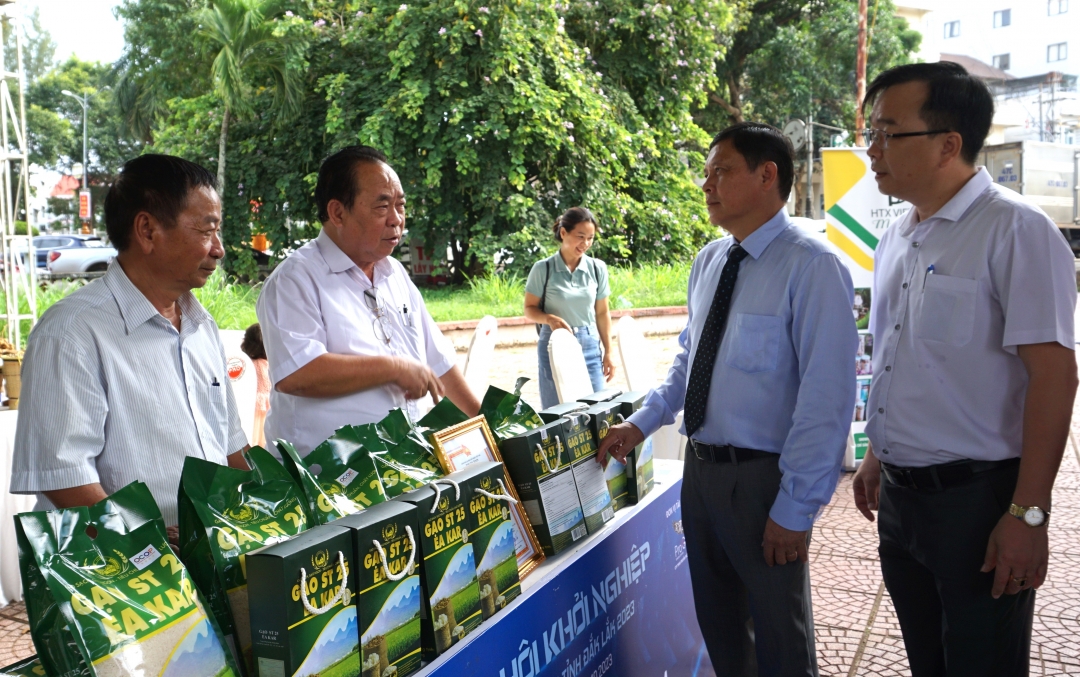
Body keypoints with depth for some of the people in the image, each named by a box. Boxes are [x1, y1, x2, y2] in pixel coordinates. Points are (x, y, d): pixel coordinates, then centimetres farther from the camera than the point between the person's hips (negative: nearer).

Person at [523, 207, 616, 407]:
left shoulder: (597, 268, 2)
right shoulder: (543, 268, -5)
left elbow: (602, 313, 8)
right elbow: (530, 309, 1)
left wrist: (608, 352, 7)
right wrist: (549, 318, -20)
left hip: (590, 346, 2)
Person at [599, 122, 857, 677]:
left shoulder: (811, 267, -17)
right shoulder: (707, 262, 6)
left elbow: (826, 399, -20)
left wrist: (795, 509, -18)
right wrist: (641, 424, 7)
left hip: (762, 478, -6)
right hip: (700, 466, 7)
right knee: (717, 622, 22)